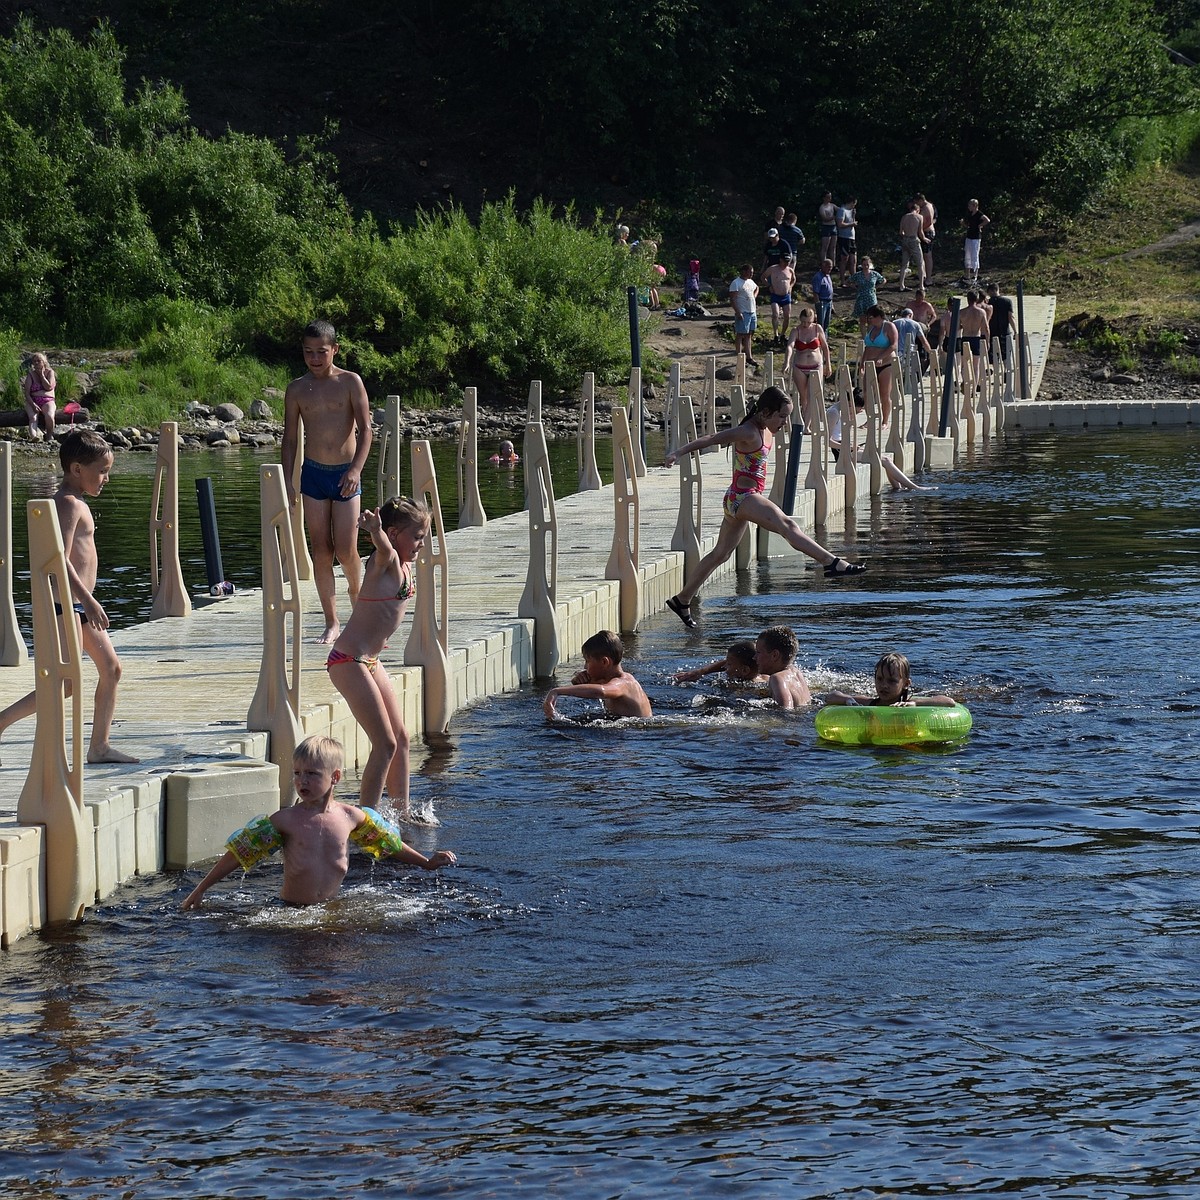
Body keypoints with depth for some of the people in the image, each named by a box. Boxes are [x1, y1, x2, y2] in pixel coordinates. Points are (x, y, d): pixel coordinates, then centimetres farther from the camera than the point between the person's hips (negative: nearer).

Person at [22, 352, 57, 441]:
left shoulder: (49, 372, 8)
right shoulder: (30, 374, 8)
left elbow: (49, 387, -8)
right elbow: (26, 393, -1)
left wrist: (41, 374, -3)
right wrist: (33, 404, -17)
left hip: (48, 401, 0)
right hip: (33, 401, 0)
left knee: (49, 416, -34)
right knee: (33, 417, -32)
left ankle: (49, 436, -14)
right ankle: (34, 436, -58)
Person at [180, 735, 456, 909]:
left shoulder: (351, 816, 4)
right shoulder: (284, 820, -3)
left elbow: (389, 842, 22)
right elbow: (239, 852, 1)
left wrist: (427, 863, 29)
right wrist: (201, 889, -2)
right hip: (290, 909, -3)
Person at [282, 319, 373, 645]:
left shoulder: (350, 383, -3)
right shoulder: (297, 390, 3)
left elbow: (365, 428, -7)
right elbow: (290, 438, 8)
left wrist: (356, 469, -19)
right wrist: (288, 480, 1)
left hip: (346, 474, -2)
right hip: (313, 473, 2)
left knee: (346, 551, -6)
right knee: (321, 551, 0)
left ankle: (358, 604, 23)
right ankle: (332, 623, 7)